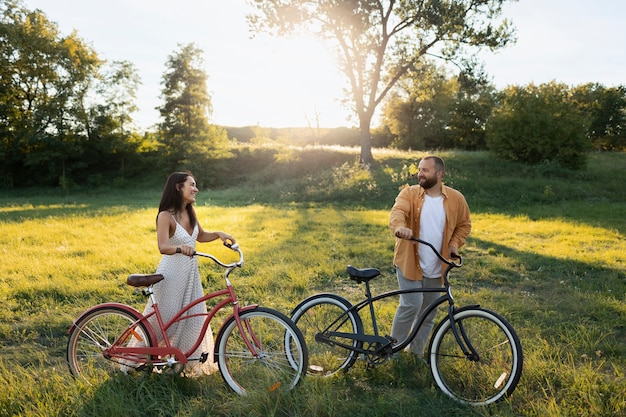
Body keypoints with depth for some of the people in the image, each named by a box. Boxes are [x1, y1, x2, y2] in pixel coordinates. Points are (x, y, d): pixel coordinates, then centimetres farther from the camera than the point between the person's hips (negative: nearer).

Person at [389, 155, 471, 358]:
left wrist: (454, 244, -4)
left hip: (436, 267, 3)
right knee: (411, 305, -13)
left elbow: (464, 225, 13)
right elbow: (398, 211, -27)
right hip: (409, 262, -3)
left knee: (428, 312, 12)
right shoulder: (409, 193, -8)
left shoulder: (456, 198, -1)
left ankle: (416, 351, 30)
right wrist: (400, 226, -50)